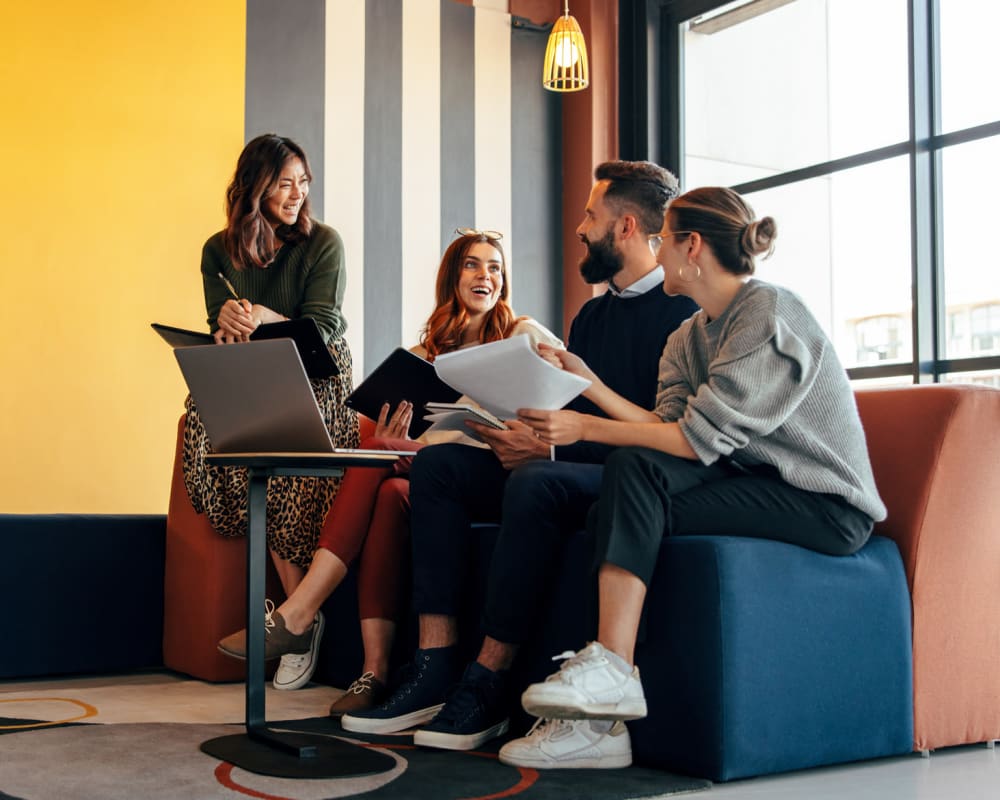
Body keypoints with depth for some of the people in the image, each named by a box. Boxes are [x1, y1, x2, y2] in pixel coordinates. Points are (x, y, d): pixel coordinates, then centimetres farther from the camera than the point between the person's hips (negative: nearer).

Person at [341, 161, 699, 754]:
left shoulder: (684, 309, -7)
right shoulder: (592, 316, 21)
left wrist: (553, 446, -20)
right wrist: (527, 437, -6)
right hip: (574, 467, 9)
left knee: (536, 481, -37)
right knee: (438, 464, -9)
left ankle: (489, 680, -25)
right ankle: (437, 666, -19)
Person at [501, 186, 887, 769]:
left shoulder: (769, 313, -13)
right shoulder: (690, 337, 15)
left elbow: (701, 437, -21)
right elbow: (667, 428, -1)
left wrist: (586, 429, -20)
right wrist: (588, 382, -3)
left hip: (826, 503, -8)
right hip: (755, 481, 8)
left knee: (636, 472, -24)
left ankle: (611, 670, -22)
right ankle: (596, 720, -22)